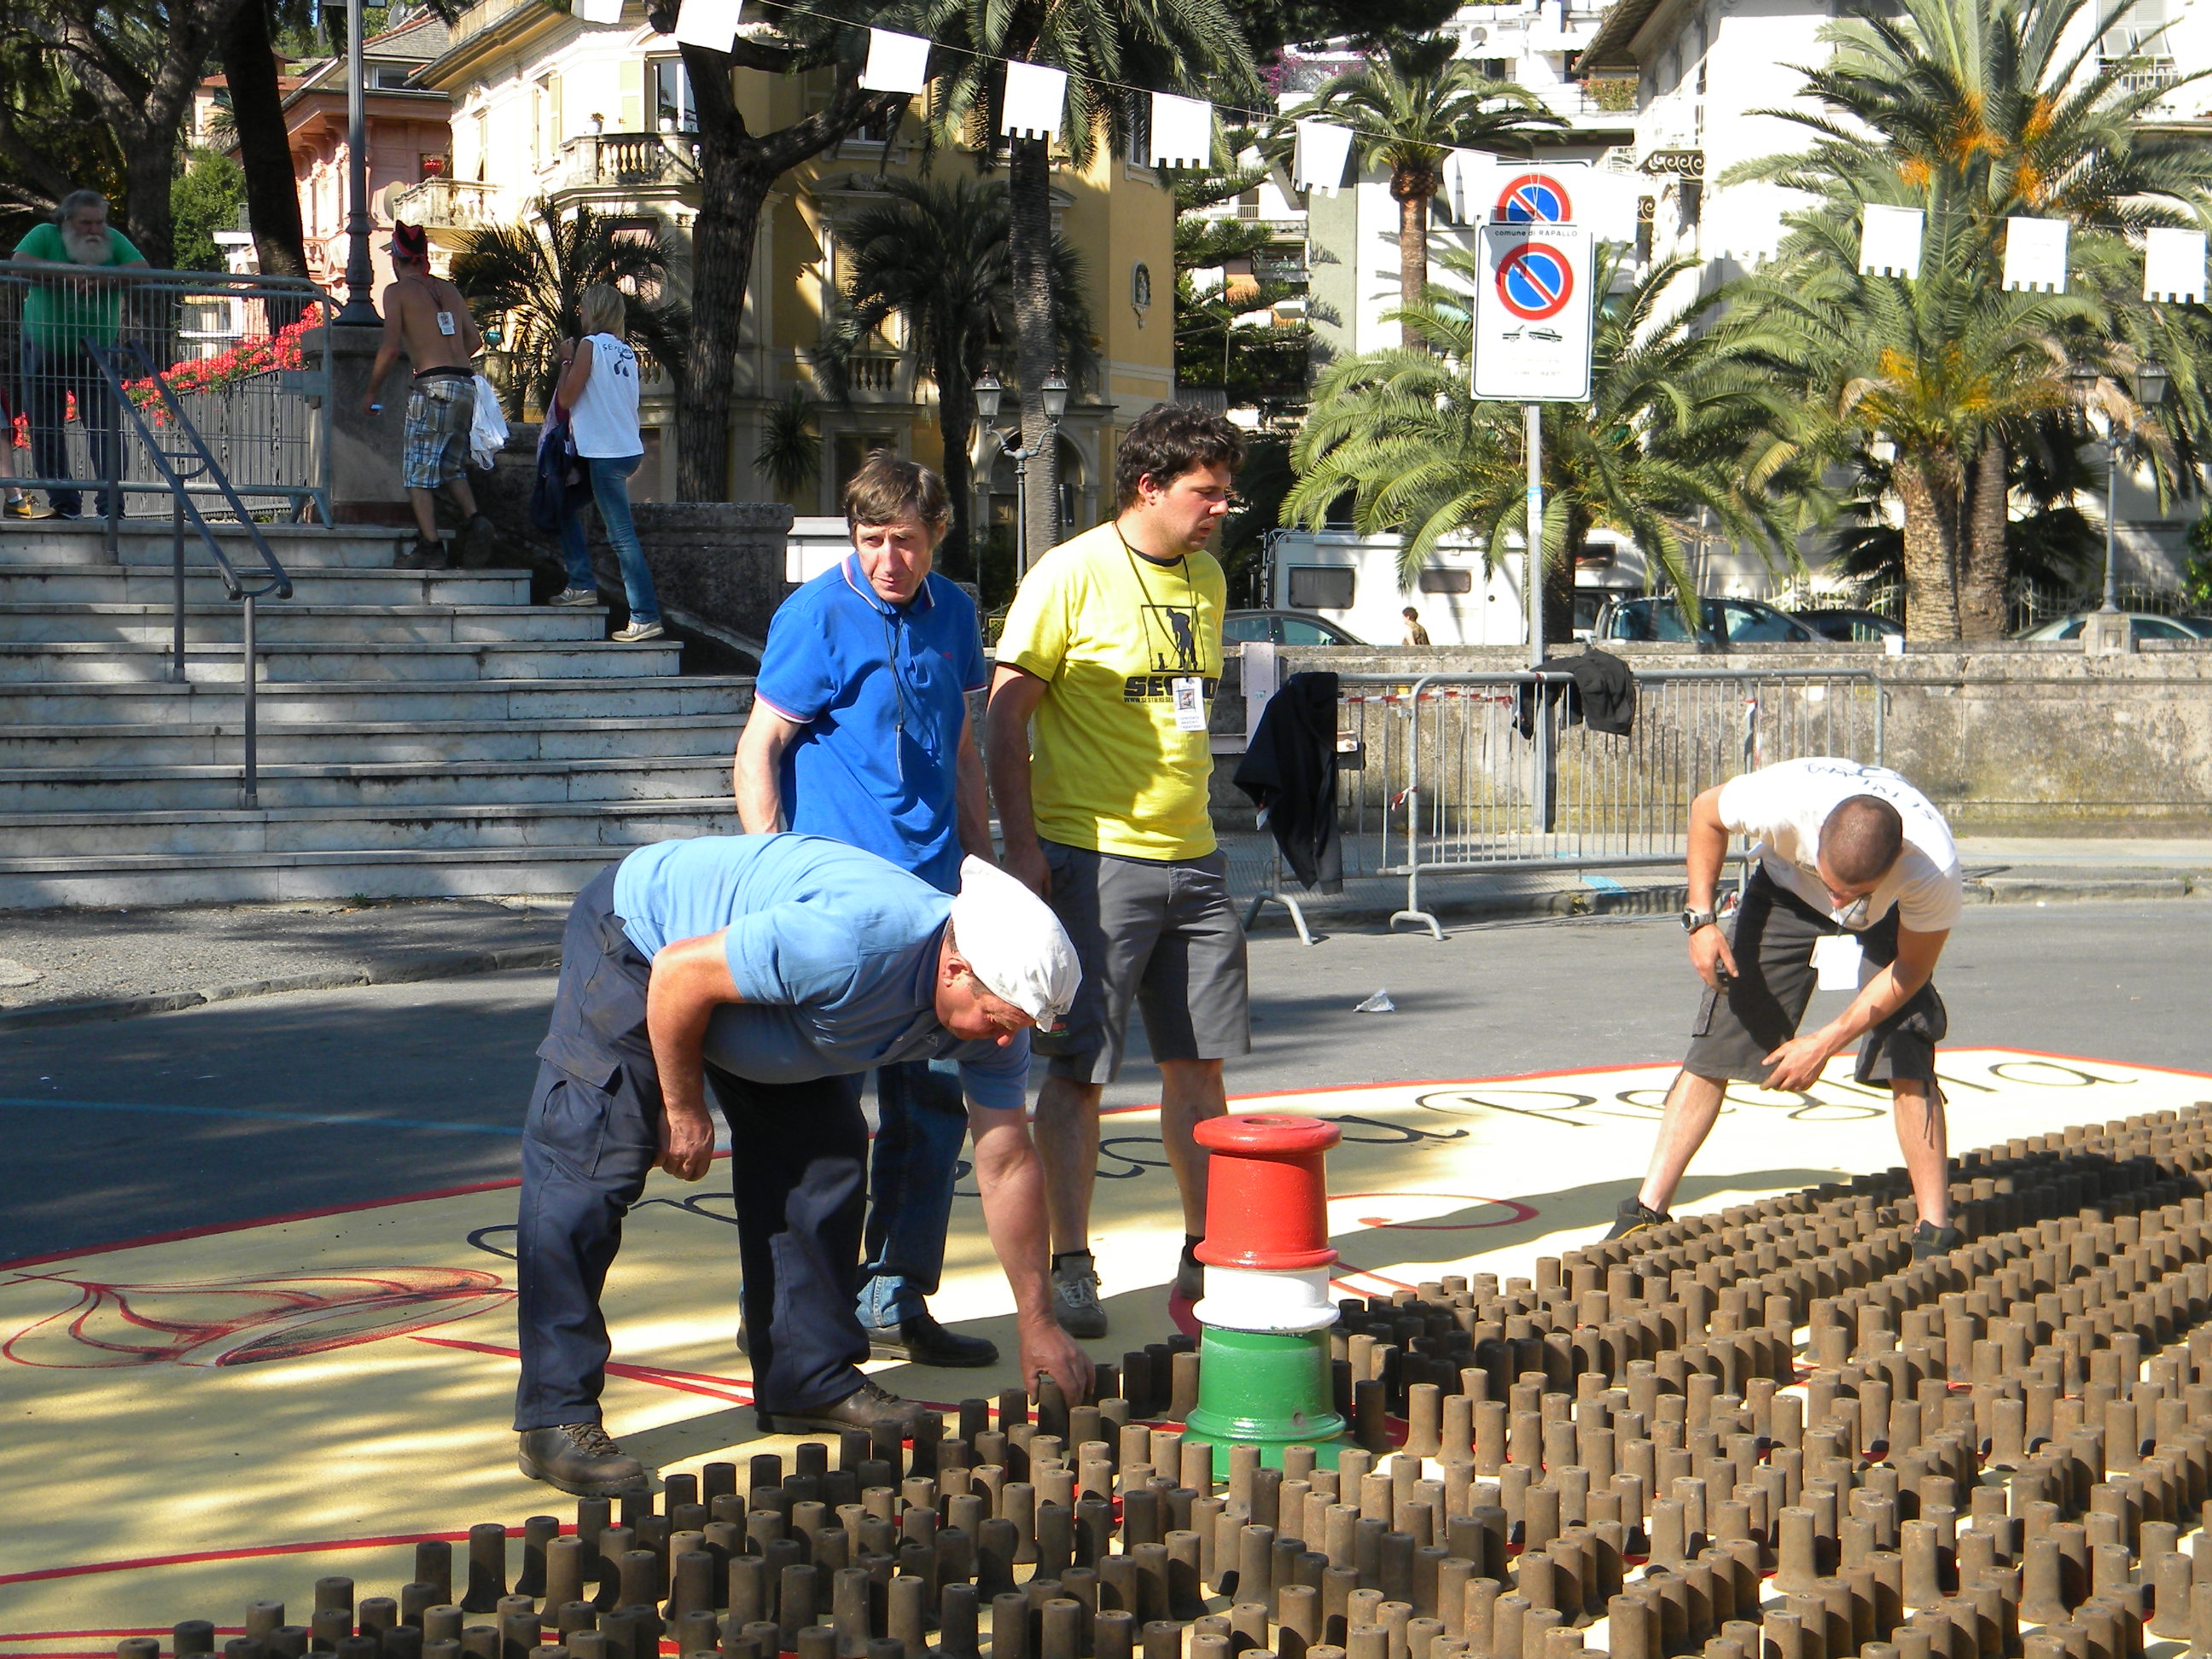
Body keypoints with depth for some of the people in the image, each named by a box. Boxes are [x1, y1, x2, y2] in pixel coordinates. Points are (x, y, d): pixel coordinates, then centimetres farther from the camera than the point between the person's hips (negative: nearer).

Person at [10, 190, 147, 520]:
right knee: (46, 430, 2)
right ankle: (63, 502, 11)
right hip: (44, 352, 0)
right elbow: (20, 263, -20)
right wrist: (70, 272, -25)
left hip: (95, 353, 0)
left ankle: (111, 503, -10)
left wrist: (103, 276, -26)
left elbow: (142, 269, -11)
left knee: (105, 427, -10)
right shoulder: (45, 235, -3)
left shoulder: (114, 241, 2)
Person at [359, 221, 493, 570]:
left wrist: (371, 390, 3)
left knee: (418, 470, 0)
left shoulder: (398, 291, -1)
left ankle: (431, 546, -6)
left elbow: (391, 347, -8)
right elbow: (474, 340, 17)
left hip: (432, 385, -6)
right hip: (465, 384, 6)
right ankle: (473, 518, -1)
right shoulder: (448, 289, 17)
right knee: (450, 464, 21)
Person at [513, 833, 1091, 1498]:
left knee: (820, 1156, 1)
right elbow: (679, 975, -30)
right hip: (640, 943, -8)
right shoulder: (851, 945, -40)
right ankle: (555, 1419, -13)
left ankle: (810, 1380, 11)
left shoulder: (993, 998, -14)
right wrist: (683, 1110, -16)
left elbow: (1008, 1166, -5)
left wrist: (1038, 1328, -1)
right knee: (588, 1171, -15)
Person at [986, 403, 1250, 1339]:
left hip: (1191, 857, 7)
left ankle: (1204, 1257, 18)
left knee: (1199, 1061, 9)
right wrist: (1021, 843, -14)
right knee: (1080, 1069, -4)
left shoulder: (1206, 580, 12)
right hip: (1094, 857, -7)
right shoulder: (1072, 575, -9)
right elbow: (1008, 713, -8)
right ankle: (1070, 1270, 2)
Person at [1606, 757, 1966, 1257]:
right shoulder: (1785, 799, -40)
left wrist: (1827, 1042, -24)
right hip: (1788, 892, 1)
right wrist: (1701, 920, -23)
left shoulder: (1934, 873, -40)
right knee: (1713, 1048, -7)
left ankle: (1935, 1230, -8)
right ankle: (1647, 1211, -2)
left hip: (1890, 919, -1)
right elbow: (1706, 811, -16)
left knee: (1908, 1064, -18)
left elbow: (1911, 969, -22)